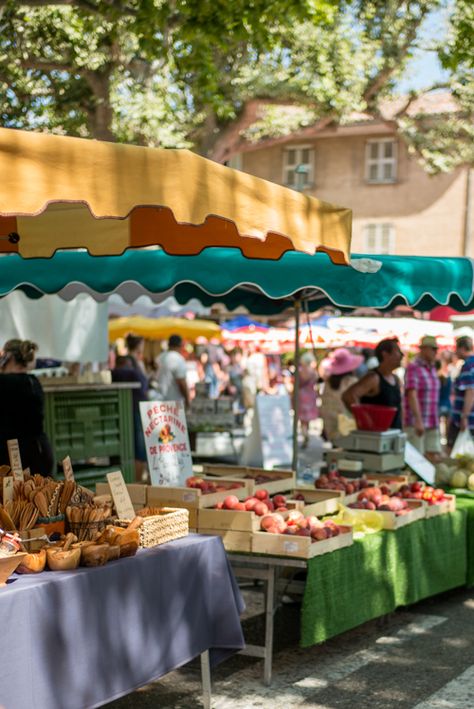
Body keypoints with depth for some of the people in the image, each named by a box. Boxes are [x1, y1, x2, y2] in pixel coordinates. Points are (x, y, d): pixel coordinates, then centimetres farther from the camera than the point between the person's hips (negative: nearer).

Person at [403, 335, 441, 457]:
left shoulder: (432, 368, 15)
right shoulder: (413, 367, -9)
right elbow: (412, 395, -17)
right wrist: (418, 421, -24)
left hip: (433, 424, 7)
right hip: (416, 423, -7)